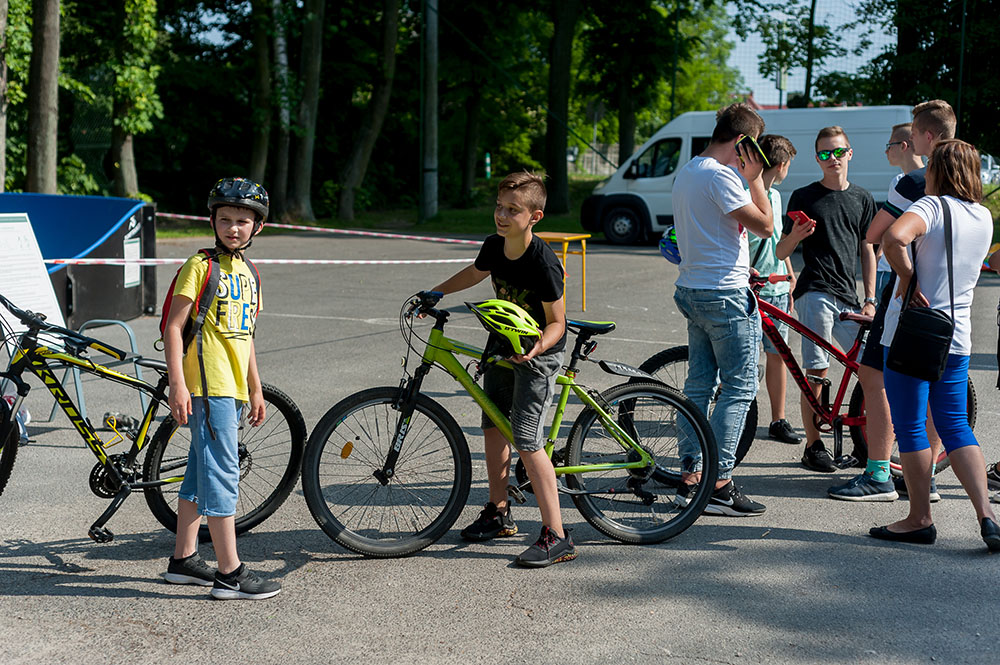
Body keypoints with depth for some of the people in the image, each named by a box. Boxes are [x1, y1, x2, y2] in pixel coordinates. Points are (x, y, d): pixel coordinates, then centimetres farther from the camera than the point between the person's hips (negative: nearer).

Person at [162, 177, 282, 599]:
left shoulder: (246, 273, 16)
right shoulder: (201, 266, -8)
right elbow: (174, 326, -11)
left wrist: (255, 389, 23)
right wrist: (177, 385, -18)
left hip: (231, 388, 8)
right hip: (207, 385, -8)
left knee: (201, 472, 14)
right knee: (222, 472, -9)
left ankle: (183, 560, 24)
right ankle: (230, 573, -6)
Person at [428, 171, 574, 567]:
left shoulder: (543, 263, -27)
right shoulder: (494, 246, -6)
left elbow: (556, 322, -21)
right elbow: (475, 273, 18)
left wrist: (536, 347, -38)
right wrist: (433, 294, 16)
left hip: (537, 356, -8)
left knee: (527, 441, -14)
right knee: (493, 426, 15)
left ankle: (556, 537, -10)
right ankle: (498, 513, 32)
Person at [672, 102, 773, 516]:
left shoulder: (686, 172, 15)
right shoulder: (720, 176, -16)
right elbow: (764, 225, -16)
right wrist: (755, 177, -8)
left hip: (693, 291, 10)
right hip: (725, 295, -10)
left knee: (699, 384, 12)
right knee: (740, 388, -4)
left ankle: (689, 478, 15)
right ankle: (719, 485, -4)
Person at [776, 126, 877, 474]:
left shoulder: (862, 198, 16)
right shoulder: (804, 197, 5)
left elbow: (867, 250, 17)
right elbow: (781, 252, 4)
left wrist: (870, 300, 9)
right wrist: (795, 235, -19)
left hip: (847, 297, 4)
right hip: (814, 292, -4)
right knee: (817, 373, -7)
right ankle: (813, 446, 2)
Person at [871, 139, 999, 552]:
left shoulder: (931, 207, -13)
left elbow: (893, 238, -34)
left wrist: (906, 278, -20)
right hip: (957, 334, 7)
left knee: (910, 427, 4)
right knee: (955, 425, 13)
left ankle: (920, 519, 9)